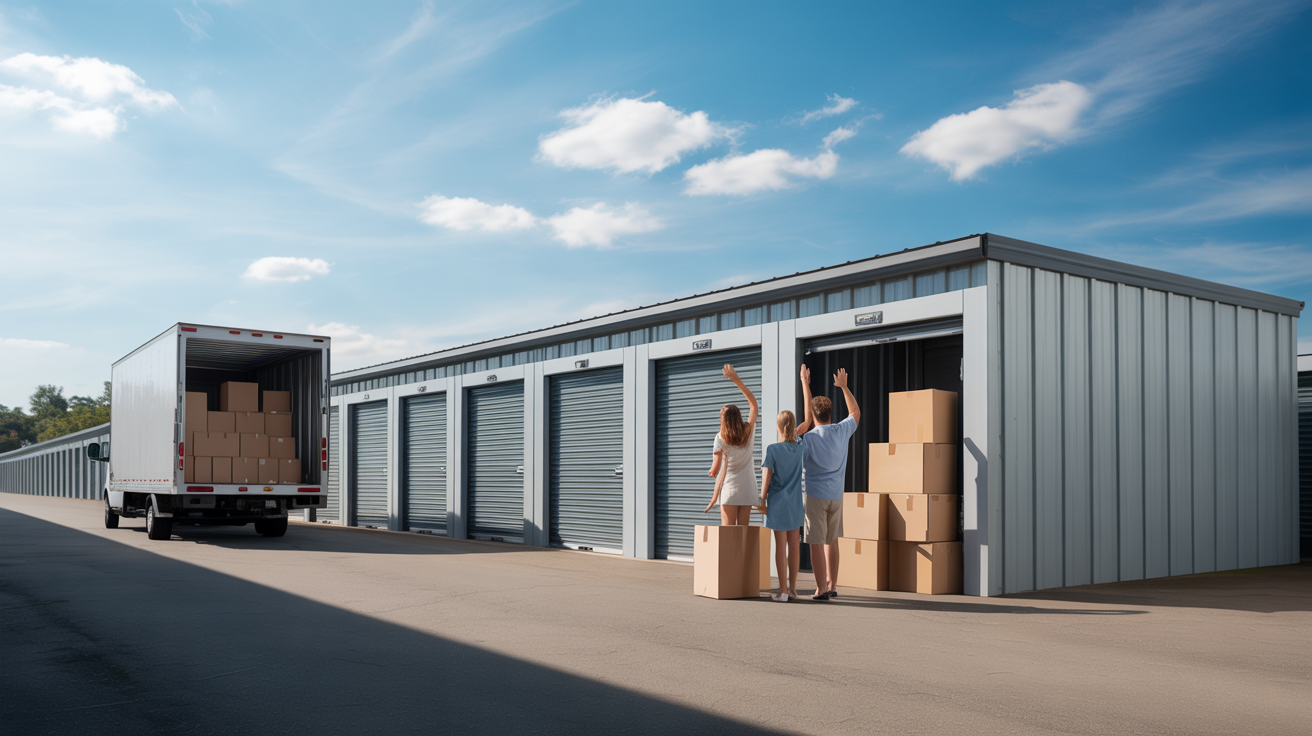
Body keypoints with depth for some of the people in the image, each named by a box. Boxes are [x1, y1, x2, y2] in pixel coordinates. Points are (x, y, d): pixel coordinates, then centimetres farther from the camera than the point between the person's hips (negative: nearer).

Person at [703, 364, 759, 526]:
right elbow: (753, 403, 12)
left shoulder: (720, 439, -8)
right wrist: (737, 380, 8)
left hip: (729, 489, -3)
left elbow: (715, 469, -12)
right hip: (747, 490, 3)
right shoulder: (748, 432, 0)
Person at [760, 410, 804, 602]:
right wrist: (797, 434, 20)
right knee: (793, 544, 11)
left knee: (780, 545, 0)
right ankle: (792, 588, 16)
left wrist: (763, 501, -7)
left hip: (778, 501, -4)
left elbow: (766, 477, -14)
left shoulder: (772, 449, -13)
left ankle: (783, 591, 2)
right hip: (796, 502, 4)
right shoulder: (801, 448, -2)